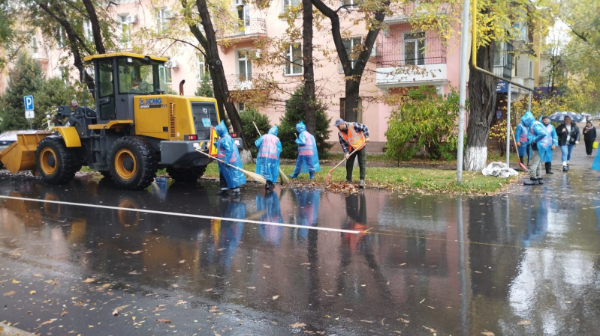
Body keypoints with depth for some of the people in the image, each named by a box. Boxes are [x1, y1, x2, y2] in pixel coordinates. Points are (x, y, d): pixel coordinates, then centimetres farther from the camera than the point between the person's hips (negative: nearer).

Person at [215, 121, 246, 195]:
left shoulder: (226, 138, -20)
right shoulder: (223, 138, 11)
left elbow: (229, 150, -26)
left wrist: (226, 160, -27)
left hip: (228, 162, -10)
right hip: (224, 162, 10)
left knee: (231, 175, -4)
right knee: (223, 175, 16)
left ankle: (236, 189, 3)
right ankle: (224, 190, 24)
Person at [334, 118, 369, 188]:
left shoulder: (353, 125, -23)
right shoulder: (340, 134, -10)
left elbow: (365, 128, -15)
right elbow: (343, 144, -7)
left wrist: (366, 137, -23)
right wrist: (346, 152, -19)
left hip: (361, 146, -5)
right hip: (351, 149, 5)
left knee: (362, 163, -6)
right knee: (349, 163, 6)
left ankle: (362, 180, -4)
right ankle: (348, 179, 19)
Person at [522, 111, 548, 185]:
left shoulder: (535, 125, -19)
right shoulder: (533, 124, 12)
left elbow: (543, 133, -31)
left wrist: (535, 140, -20)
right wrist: (530, 139, 6)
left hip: (537, 148, -11)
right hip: (537, 147, 11)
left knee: (532, 163, -6)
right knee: (538, 163, 17)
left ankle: (533, 179, -2)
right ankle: (539, 178, 25)